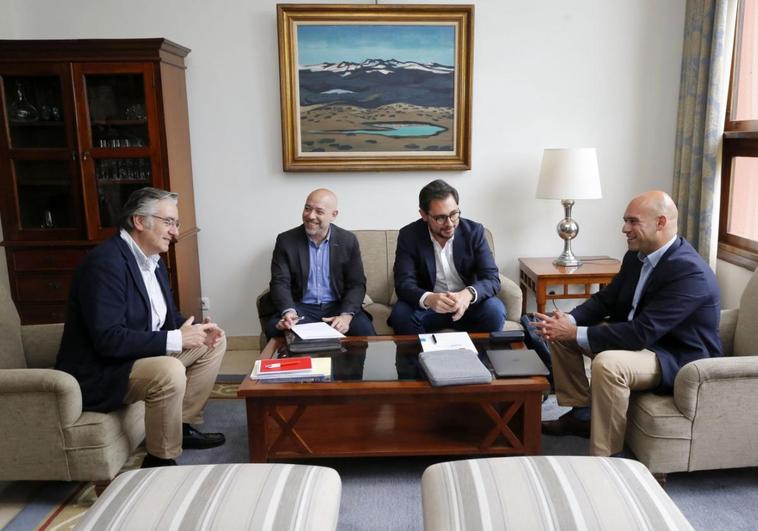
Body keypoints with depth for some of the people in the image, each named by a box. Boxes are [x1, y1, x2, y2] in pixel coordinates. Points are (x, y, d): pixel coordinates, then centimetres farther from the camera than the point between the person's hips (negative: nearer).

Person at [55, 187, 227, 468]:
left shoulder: (153, 260, 6)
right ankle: (160, 460, -11)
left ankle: (184, 425, 14)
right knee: (170, 372, -34)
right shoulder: (106, 262, -24)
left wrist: (196, 329, -6)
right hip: (99, 371, -10)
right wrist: (176, 339, -27)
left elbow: (168, 315, 15)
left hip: (143, 353, 10)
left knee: (213, 342, 10)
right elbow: (108, 339, -31)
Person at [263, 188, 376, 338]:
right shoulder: (286, 240, 0)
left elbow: (357, 284, -1)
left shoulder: (348, 240, 1)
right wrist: (288, 312, -26)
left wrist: (346, 315, -19)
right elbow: (280, 282, -5)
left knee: (364, 330, -27)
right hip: (301, 308, 0)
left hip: (338, 307, 1)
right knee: (274, 328, -29)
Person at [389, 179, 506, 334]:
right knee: (401, 313, -29)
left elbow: (492, 278, -14)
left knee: (495, 309, -27)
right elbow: (404, 284, -18)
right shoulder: (409, 235, -11)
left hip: (466, 305, 1)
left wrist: (468, 294, -37)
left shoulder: (474, 231, -8)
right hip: (426, 306, -1)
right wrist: (428, 298, -42)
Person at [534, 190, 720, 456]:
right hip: (640, 338, 9)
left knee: (608, 363, -37)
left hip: (679, 358, -9)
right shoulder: (637, 256, 0)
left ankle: (605, 457, -19)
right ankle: (581, 413, 15)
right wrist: (570, 320, -15)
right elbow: (605, 299, 6)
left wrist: (577, 334, -30)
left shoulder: (690, 272, -27)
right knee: (560, 333, 4)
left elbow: (643, 333, -32)